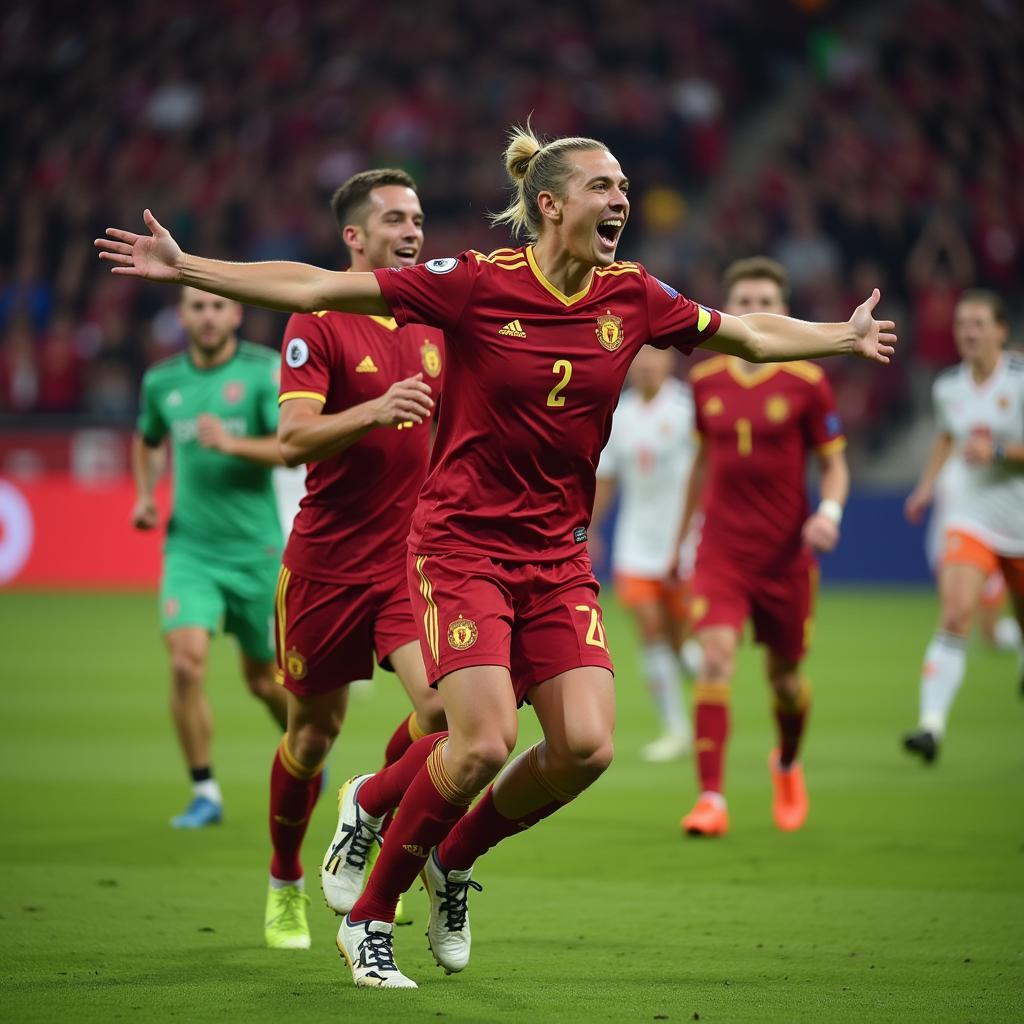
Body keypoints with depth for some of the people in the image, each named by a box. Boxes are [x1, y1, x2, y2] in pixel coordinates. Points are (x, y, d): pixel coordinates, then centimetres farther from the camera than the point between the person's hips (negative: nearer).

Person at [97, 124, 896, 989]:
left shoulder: (633, 298, 1)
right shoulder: (477, 283, -12)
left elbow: (750, 335, 20)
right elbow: (316, 290, -10)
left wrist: (847, 336, 26)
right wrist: (184, 267, -13)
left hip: (558, 555, 5)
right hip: (461, 544, -5)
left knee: (586, 745, -10)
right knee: (485, 741, -17)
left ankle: (454, 861, 19)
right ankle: (369, 918, 6)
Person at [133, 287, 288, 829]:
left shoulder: (265, 371, -6)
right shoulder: (161, 380, 6)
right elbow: (147, 442, 26)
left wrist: (231, 443, -29)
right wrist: (145, 494, 9)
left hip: (255, 549, -2)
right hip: (189, 546, 2)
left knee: (263, 678, 10)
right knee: (186, 662, -18)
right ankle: (204, 792, -6)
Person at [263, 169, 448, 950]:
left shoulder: (434, 319, 8)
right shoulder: (318, 321, -8)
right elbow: (293, 439, -20)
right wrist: (376, 411, -34)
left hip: (414, 555, 3)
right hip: (328, 557, -3)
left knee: (442, 699, -18)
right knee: (314, 730, 8)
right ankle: (286, 884, 31)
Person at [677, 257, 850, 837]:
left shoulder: (807, 383, -4)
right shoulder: (706, 381, 4)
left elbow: (835, 465, 1)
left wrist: (829, 512, -19)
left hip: (786, 553, -1)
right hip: (721, 549, 1)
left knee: (785, 677, 11)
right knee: (716, 659, -18)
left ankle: (787, 765, 43)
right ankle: (712, 799, -19)